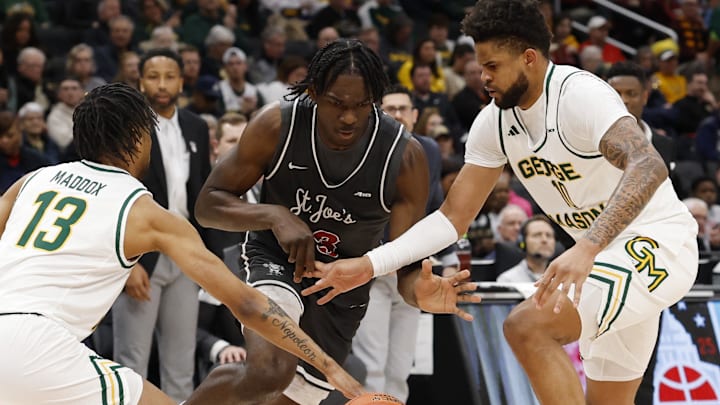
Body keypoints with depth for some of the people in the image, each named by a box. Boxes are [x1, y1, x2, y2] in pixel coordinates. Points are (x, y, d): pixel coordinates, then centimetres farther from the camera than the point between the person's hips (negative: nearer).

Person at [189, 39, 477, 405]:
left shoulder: (404, 157, -21)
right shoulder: (276, 126, -22)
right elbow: (208, 204, -14)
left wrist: (419, 291, -42)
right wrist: (275, 215, -32)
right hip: (276, 260, -2)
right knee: (272, 372, -30)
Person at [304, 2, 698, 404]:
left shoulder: (580, 95, -22)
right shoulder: (495, 121, 2)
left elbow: (649, 167, -38)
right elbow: (454, 217, 6)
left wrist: (586, 248, -49)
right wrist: (368, 265, -4)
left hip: (656, 243, -9)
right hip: (607, 247, 9)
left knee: (527, 325, -25)